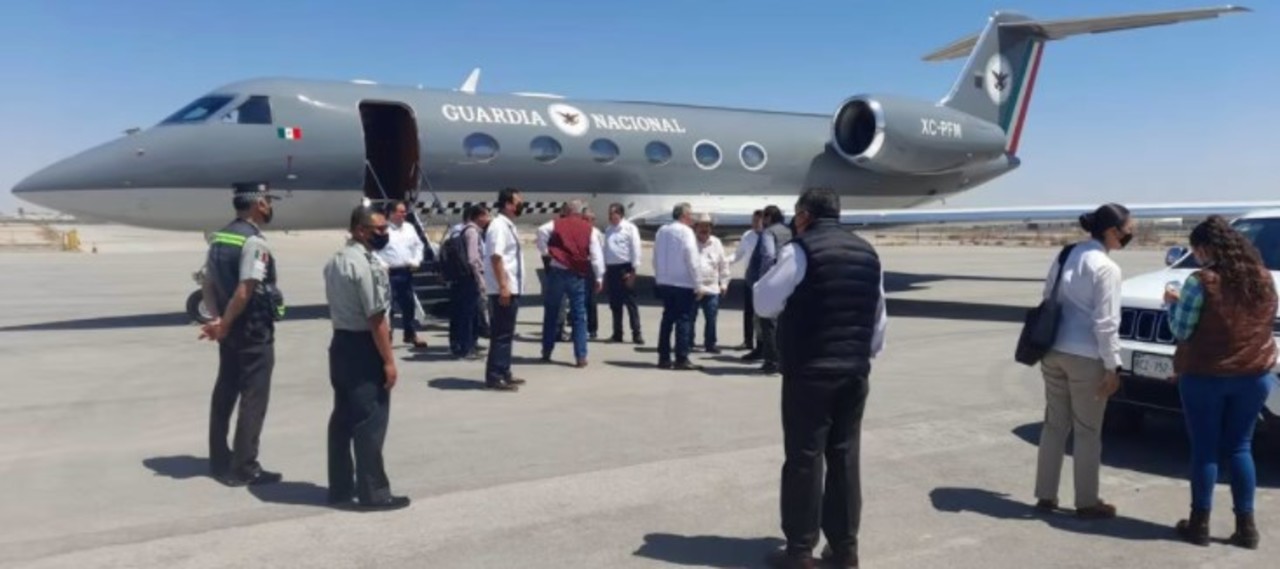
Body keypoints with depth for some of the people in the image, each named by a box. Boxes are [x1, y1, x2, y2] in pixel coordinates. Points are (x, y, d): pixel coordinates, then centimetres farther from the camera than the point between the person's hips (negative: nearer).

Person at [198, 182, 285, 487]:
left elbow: (209, 284, 7)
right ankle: (244, 468, 5)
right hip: (254, 331, -9)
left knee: (224, 393, 16)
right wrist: (225, 325, -14)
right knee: (253, 398, -1)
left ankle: (219, 461, 27)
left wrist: (218, 319, -2)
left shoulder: (219, 238, 10)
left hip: (230, 330, 9)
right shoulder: (255, 242, -18)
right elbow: (245, 292, -23)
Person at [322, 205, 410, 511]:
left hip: (340, 343, 10)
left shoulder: (335, 260, 13)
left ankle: (340, 488, 23)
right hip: (363, 348, -10)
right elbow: (376, 318, -20)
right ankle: (373, 493, 5)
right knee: (370, 422, -2)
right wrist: (388, 360, -16)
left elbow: (336, 307, 15)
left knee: (343, 419, 14)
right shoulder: (367, 264, -18)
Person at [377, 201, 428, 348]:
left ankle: (411, 334, 28)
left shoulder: (409, 228, 11)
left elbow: (418, 245, 17)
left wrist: (416, 261, 4)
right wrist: (382, 265, -16)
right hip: (390, 273, -6)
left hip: (407, 271, 6)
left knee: (409, 303, 14)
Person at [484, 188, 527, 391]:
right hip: (503, 290, -10)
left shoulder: (508, 226, 16)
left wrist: (509, 287, 17)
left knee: (506, 333, 14)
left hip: (511, 288, 10)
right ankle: (494, 377, -2)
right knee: (501, 334, -6)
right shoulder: (499, 226, -14)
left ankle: (503, 373, 22)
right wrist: (503, 286, -26)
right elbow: (496, 257, -22)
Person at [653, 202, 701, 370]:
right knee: (684, 320, -1)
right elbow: (691, 259, -15)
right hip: (683, 283, -6)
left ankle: (664, 358, 13)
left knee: (667, 318, 12)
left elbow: (656, 257, 11)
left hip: (664, 282, 6)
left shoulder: (662, 231, 9)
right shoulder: (685, 231, -11)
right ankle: (681, 359, -2)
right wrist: (697, 284, -10)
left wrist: (659, 277, 16)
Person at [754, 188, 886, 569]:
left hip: (809, 371, -6)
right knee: (846, 457, 12)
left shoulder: (799, 251, -9)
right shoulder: (868, 253, 10)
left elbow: (764, 304, -5)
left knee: (804, 459, 1)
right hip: (855, 371, 6)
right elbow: (879, 317, 15)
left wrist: (792, 304, 13)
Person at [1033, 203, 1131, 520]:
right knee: (1088, 432, 6)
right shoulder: (1106, 267, -13)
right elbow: (1106, 322, -15)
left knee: (1055, 425, 14)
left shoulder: (1065, 256, 8)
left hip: (1054, 352, 7)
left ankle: (1045, 496, 21)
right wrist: (1112, 366, -9)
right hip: (1085, 357, -7)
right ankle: (1087, 503, 17)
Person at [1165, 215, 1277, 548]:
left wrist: (1173, 303, 7)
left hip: (1205, 377, -5)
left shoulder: (1202, 282, -14)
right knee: (1240, 448, 13)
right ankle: (1246, 525, 14)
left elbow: (1181, 332, -9)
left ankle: (1200, 524, 11)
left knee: (1205, 450, 5)